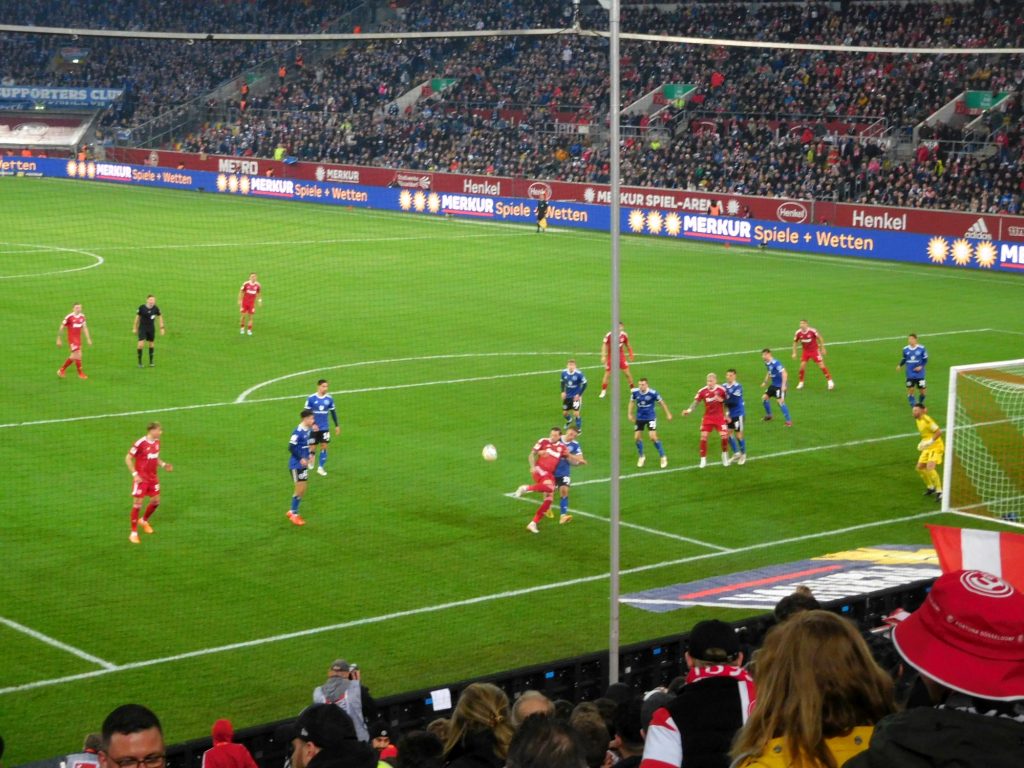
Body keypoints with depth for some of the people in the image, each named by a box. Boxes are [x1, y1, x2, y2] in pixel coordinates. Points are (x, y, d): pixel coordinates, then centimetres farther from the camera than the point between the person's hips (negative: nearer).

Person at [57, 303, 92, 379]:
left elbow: (84, 328, 14)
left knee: (74, 356, 9)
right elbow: (61, 328, -5)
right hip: (71, 339, -7)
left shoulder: (82, 317, 6)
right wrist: (58, 339, -4)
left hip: (78, 339, 7)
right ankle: (80, 373, -3)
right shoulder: (69, 317, -12)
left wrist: (88, 339, 9)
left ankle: (61, 370, 27)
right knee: (78, 355, -12)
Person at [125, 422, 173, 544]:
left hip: (153, 478, 7)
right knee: (137, 504, -4)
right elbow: (128, 458, -12)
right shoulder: (140, 443, -19)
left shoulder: (157, 442, 4)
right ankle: (133, 533, 6)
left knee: (155, 501, 10)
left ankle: (144, 521, 39)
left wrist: (163, 465, 2)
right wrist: (134, 474, -17)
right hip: (141, 478, -7)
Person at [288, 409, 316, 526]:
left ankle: (292, 511, 25)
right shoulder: (298, 432, -20)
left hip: (303, 464, 8)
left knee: (302, 490, 12)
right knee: (299, 489, -4)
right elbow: (291, 447, -22)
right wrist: (301, 459, -20)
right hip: (296, 465, -8)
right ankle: (294, 514, 9)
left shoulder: (308, 430, 5)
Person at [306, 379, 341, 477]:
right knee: (313, 447, 4)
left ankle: (320, 467, 8)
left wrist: (337, 426, 11)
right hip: (314, 428, -2)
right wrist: (312, 424, -15)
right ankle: (311, 460, 35)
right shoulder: (311, 398, -9)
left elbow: (333, 412, 10)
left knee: (324, 446, -2)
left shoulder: (329, 399, 0)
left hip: (325, 428, 2)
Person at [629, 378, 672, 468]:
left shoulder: (653, 393, -19)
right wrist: (629, 414, 7)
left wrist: (668, 414, 1)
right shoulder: (635, 392, -9)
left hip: (650, 418, -4)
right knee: (637, 438, 3)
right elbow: (631, 402, 10)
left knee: (653, 437, -13)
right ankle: (641, 456, 28)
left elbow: (662, 402, -5)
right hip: (639, 418, 4)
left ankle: (663, 457, 4)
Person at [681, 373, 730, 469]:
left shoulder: (721, 389, -9)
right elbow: (696, 402, -5)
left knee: (724, 436, -8)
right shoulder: (702, 391, -9)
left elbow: (726, 402, 4)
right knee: (703, 437, -8)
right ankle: (703, 459, 5)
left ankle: (725, 456, 19)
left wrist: (727, 415, 4)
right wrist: (689, 410, -22)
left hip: (720, 417, 0)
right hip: (707, 417, 0)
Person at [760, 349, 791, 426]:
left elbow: (784, 373, -26)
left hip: (780, 385, -9)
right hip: (774, 385, 9)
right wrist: (765, 382, 23)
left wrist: (783, 385, -29)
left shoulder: (775, 363, -24)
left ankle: (789, 421, -11)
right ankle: (768, 415, 33)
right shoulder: (767, 364, 4)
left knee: (780, 401, -18)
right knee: (764, 397, 13)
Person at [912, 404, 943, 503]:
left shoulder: (927, 420, -20)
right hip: (927, 448, 10)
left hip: (935, 447, -10)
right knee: (920, 467, 11)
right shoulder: (917, 420, 9)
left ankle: (939, 492, -18)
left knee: (930, 468, -24)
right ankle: (930, 487, 30)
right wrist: (923, 442, 9)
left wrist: (930, 441, -25)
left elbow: (939, 432, -24)